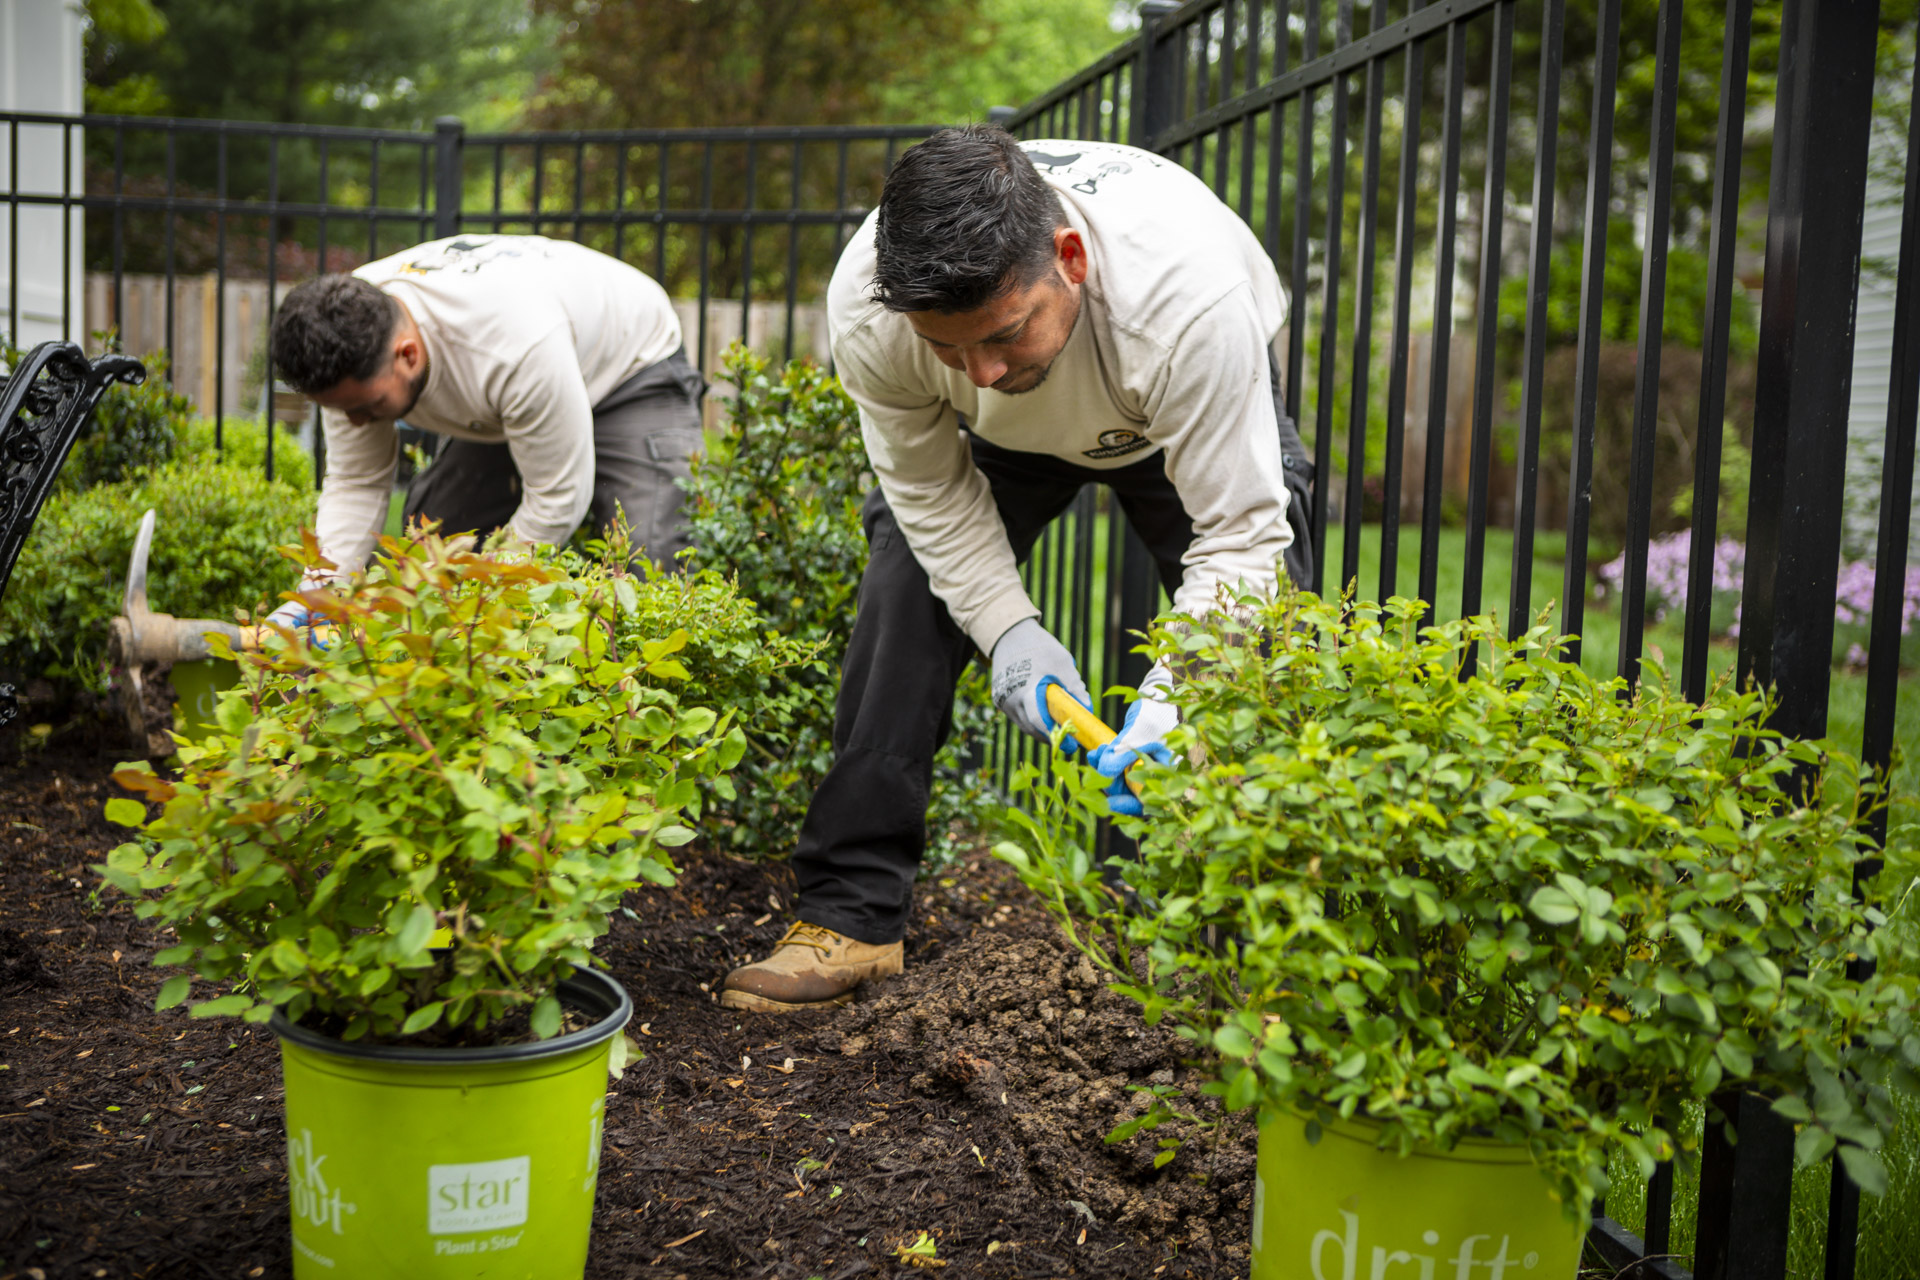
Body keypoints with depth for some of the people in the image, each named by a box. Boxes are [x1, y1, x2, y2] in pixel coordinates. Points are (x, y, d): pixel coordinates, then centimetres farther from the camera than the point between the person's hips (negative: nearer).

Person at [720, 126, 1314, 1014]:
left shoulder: (1190, 294, -46)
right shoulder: (865, 308, -36)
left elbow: (1239, 533, -37)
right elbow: (927, 481, -16)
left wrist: (1172, 698, -48)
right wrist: (1005, 625, -26)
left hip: (1194, 413, -2)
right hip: (995, 439, 2)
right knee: (903, 605, -12)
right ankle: (849, 913, -3)